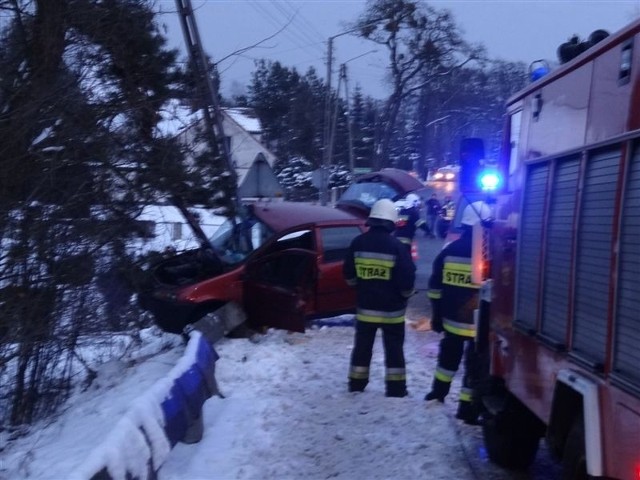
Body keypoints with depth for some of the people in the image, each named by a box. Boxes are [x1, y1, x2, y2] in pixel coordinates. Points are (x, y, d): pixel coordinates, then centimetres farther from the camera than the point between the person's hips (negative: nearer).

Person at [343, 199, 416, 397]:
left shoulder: (358, 243, -5)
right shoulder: (396, 246, -17)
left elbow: (349, 276, 6)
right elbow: (407, 280, -15)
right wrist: (406, 294, 7)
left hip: (365, 307, 3)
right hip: (392, 310, -3)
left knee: (362, 347, 16)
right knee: (394, 349, 10)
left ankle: (356, 385, 23)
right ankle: (395, 389, 12)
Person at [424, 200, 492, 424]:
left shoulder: (449, 251, 2)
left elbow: (435, 287, 6)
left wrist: (436, 315, 14)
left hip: (451, 318, 5)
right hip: (479, 322, -5)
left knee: (449, 355, 26)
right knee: (474, 364, 4)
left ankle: (439, 390, 39)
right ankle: (467, 409, 7)